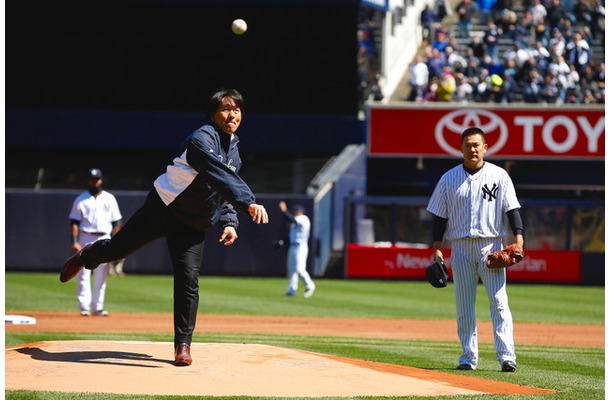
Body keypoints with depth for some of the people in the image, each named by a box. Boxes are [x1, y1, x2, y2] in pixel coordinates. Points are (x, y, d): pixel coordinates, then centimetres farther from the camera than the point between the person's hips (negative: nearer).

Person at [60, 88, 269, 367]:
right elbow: (221, 177, -36)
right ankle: (87, 256, 41)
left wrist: (229, 222, -1)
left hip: (193, 226, 5)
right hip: (163, 208, -5)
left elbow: (225, 192, 16)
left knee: (188, 279, -9)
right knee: (117, 249, 6)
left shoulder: (235, 151, 8)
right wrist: (248, 203, -48)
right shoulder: (203, 139, -20)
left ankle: (183, 344, -1)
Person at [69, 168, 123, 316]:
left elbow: (116, 222, 10)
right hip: (86, 239, -2)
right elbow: (74, 222, -1)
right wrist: (75, 242, -12)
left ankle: (97, 307, 10)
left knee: (101, 275, 4)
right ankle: (84, 307, -6)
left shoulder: (109, 199, 11)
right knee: (83, 274, -7)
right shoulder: (81, 200, 4)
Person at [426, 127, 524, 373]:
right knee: (464, 305, 3)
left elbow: (512, 209, 0)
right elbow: (440, 216, 9)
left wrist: (518, 237, -13)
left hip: (491, 246, -2)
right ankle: (468, 358, 9)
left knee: (499, 301, -10)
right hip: (461, 248, 2)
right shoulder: (449, 179, 8)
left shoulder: (499, 176, 4)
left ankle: (506, 356, -14)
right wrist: (437, 248, 1)